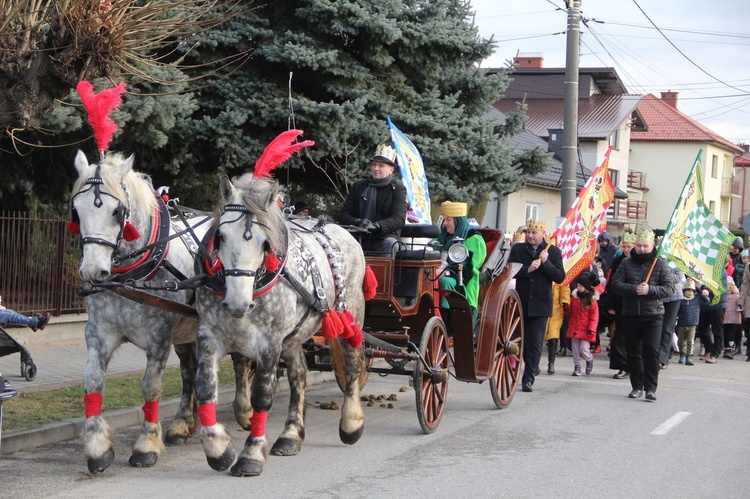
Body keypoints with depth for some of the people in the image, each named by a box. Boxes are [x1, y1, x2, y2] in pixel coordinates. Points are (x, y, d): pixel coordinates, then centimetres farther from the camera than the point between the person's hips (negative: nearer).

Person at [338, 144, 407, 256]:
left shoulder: (398, 189, 8)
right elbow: (343, 215, 12)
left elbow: (399, 219, -7)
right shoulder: (358, 187, 19)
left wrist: (376, 225, -24)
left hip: (383, 238, -2)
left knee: (390, 243, -35)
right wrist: (357, 222, -12)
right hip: (359, 238, 2)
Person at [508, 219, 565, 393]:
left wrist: (546, 263, -15)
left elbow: (560, 277, -4)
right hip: (521, 302, 2)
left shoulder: (553, 252, 3)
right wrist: (528, 269, -19)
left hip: (540, 304, -2)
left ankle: (528, 378, -5)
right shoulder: (517, 249, 5)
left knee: (535, 342, -6)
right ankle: (533, 368, 34)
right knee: (523, 339, 13)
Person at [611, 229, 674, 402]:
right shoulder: (626, 263, 8)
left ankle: (650, 388, -7)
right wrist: (634, 289, -17)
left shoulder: (660, 264, 2)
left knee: (651, 351, -9)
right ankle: (637, 387, 17)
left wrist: (650, 290, -19)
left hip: (653, 316, -2)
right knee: (633, 352, 7)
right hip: (630, 315, 3)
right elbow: (615, 283, -1)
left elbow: (669, 288, -4)